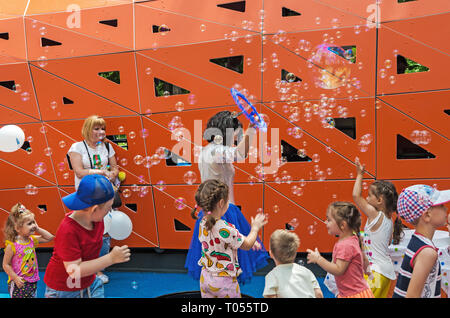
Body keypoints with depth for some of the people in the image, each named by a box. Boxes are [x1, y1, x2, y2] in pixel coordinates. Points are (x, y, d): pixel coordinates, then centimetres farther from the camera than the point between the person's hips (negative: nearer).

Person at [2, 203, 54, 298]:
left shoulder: (32, 240, 2)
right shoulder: (12, 245, -16)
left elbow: (50, 237, 8)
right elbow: (6, 265, -11)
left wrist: (37, 229, 0)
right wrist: (15, 278, -17)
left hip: (32, 282, 6)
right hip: (18, 284, -6)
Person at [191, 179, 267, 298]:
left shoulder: (203, 222, -8)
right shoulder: (226, 229, -30)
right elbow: (247, 246, -14)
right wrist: (255, 227, 1)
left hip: (205, 278, 7)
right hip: (224, 281, -6)